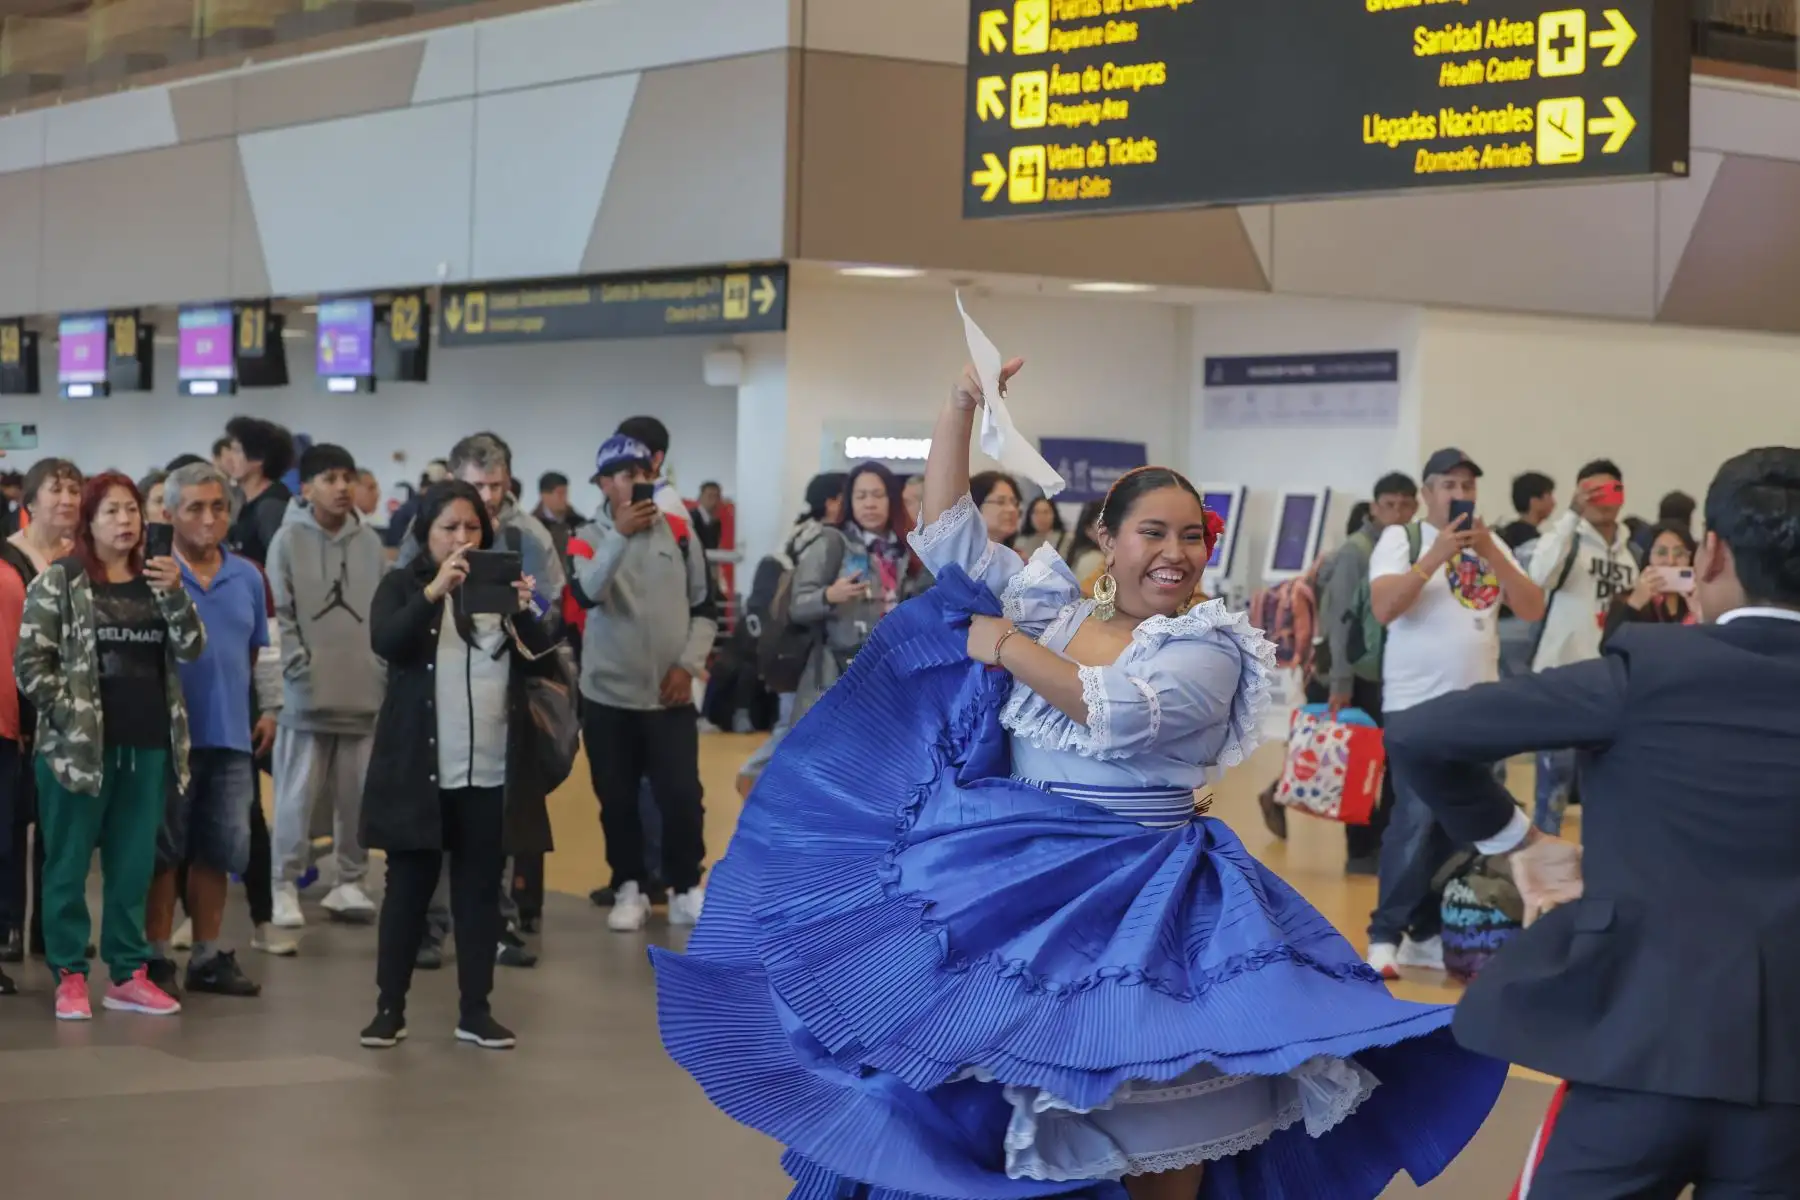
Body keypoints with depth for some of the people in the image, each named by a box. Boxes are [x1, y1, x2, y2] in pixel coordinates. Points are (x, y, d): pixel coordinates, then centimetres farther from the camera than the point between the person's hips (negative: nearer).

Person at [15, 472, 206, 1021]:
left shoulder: (154, 580, 11)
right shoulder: (59, 580, -3)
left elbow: (191, 649, 1)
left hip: (146, 745, 5)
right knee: (68, 864, 2)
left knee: (134, 866, 9)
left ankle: (129, 974, 16)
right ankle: (69, 976, 8)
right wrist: (69, 715, -13)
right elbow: (29, 661, -6)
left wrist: (175, 593, -13)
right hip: (78, 744, -4)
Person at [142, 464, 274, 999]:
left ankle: (210, 955, 20)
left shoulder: (247, 576, 9)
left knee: (220, 851, 10)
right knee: (164, 851, 3)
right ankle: (156, 957, 10)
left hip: (232, 735, 5)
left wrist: (269, 709, 13)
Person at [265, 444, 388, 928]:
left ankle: (350, 882, 17)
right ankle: (285, 886, 6)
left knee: (358, 795, 7)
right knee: (297, 795, -2)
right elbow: (278, 612, -5)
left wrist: (386, 667, 3)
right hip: (306, 690, -4)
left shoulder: (370, 542, 9)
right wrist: (299, 666, -11)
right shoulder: (289, 539, -2)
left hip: (364, 690, 4)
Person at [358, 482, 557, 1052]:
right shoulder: (402, 585, 2)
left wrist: (527, 613, -17)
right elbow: (385, 642, -17)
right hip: (419, 769, -2)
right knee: (409, 888, 4)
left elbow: (541, 665, 1)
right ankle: (390, 1007, 11)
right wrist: (434, 591, -29)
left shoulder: (500, 584, 9)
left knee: (481, 891, 7)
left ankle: (476, 1010, 13)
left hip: (491, 771, 2)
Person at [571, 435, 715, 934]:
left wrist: (688, 664, -5)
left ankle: (686, 890, 11)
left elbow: (705, 608, 9)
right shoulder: (589, 539, -3)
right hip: (608, 695, -1)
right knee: (618, 800, 7)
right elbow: (587, 594, -24)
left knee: (682, 796, -4)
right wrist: (620, 535, -34)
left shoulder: (680, 535, 4)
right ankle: (629, 889, 21)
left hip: (671, 696, 1)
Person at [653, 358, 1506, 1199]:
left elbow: (1118, 714, -21)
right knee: (983, 1101, 5)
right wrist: (962, 407, 1)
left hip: (1137, 899, -3)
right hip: (1012, 883, 4)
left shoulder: (1210, 650, -5)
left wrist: (1010, 648, -11)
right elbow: (945, 529, 9)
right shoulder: (1045, 605, 8)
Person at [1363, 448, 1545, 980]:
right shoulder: (1401, 538, -1)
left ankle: (1428, 933, 12)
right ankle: (1385, 934, -5)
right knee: (1416, 821, -12)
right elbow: (1382, 608, -15)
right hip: (1416, 704, -5)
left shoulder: (1492, 544, 12)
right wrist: (1435, 556, -21)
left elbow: (1533, 609, 2)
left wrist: (1490, 553, -9)